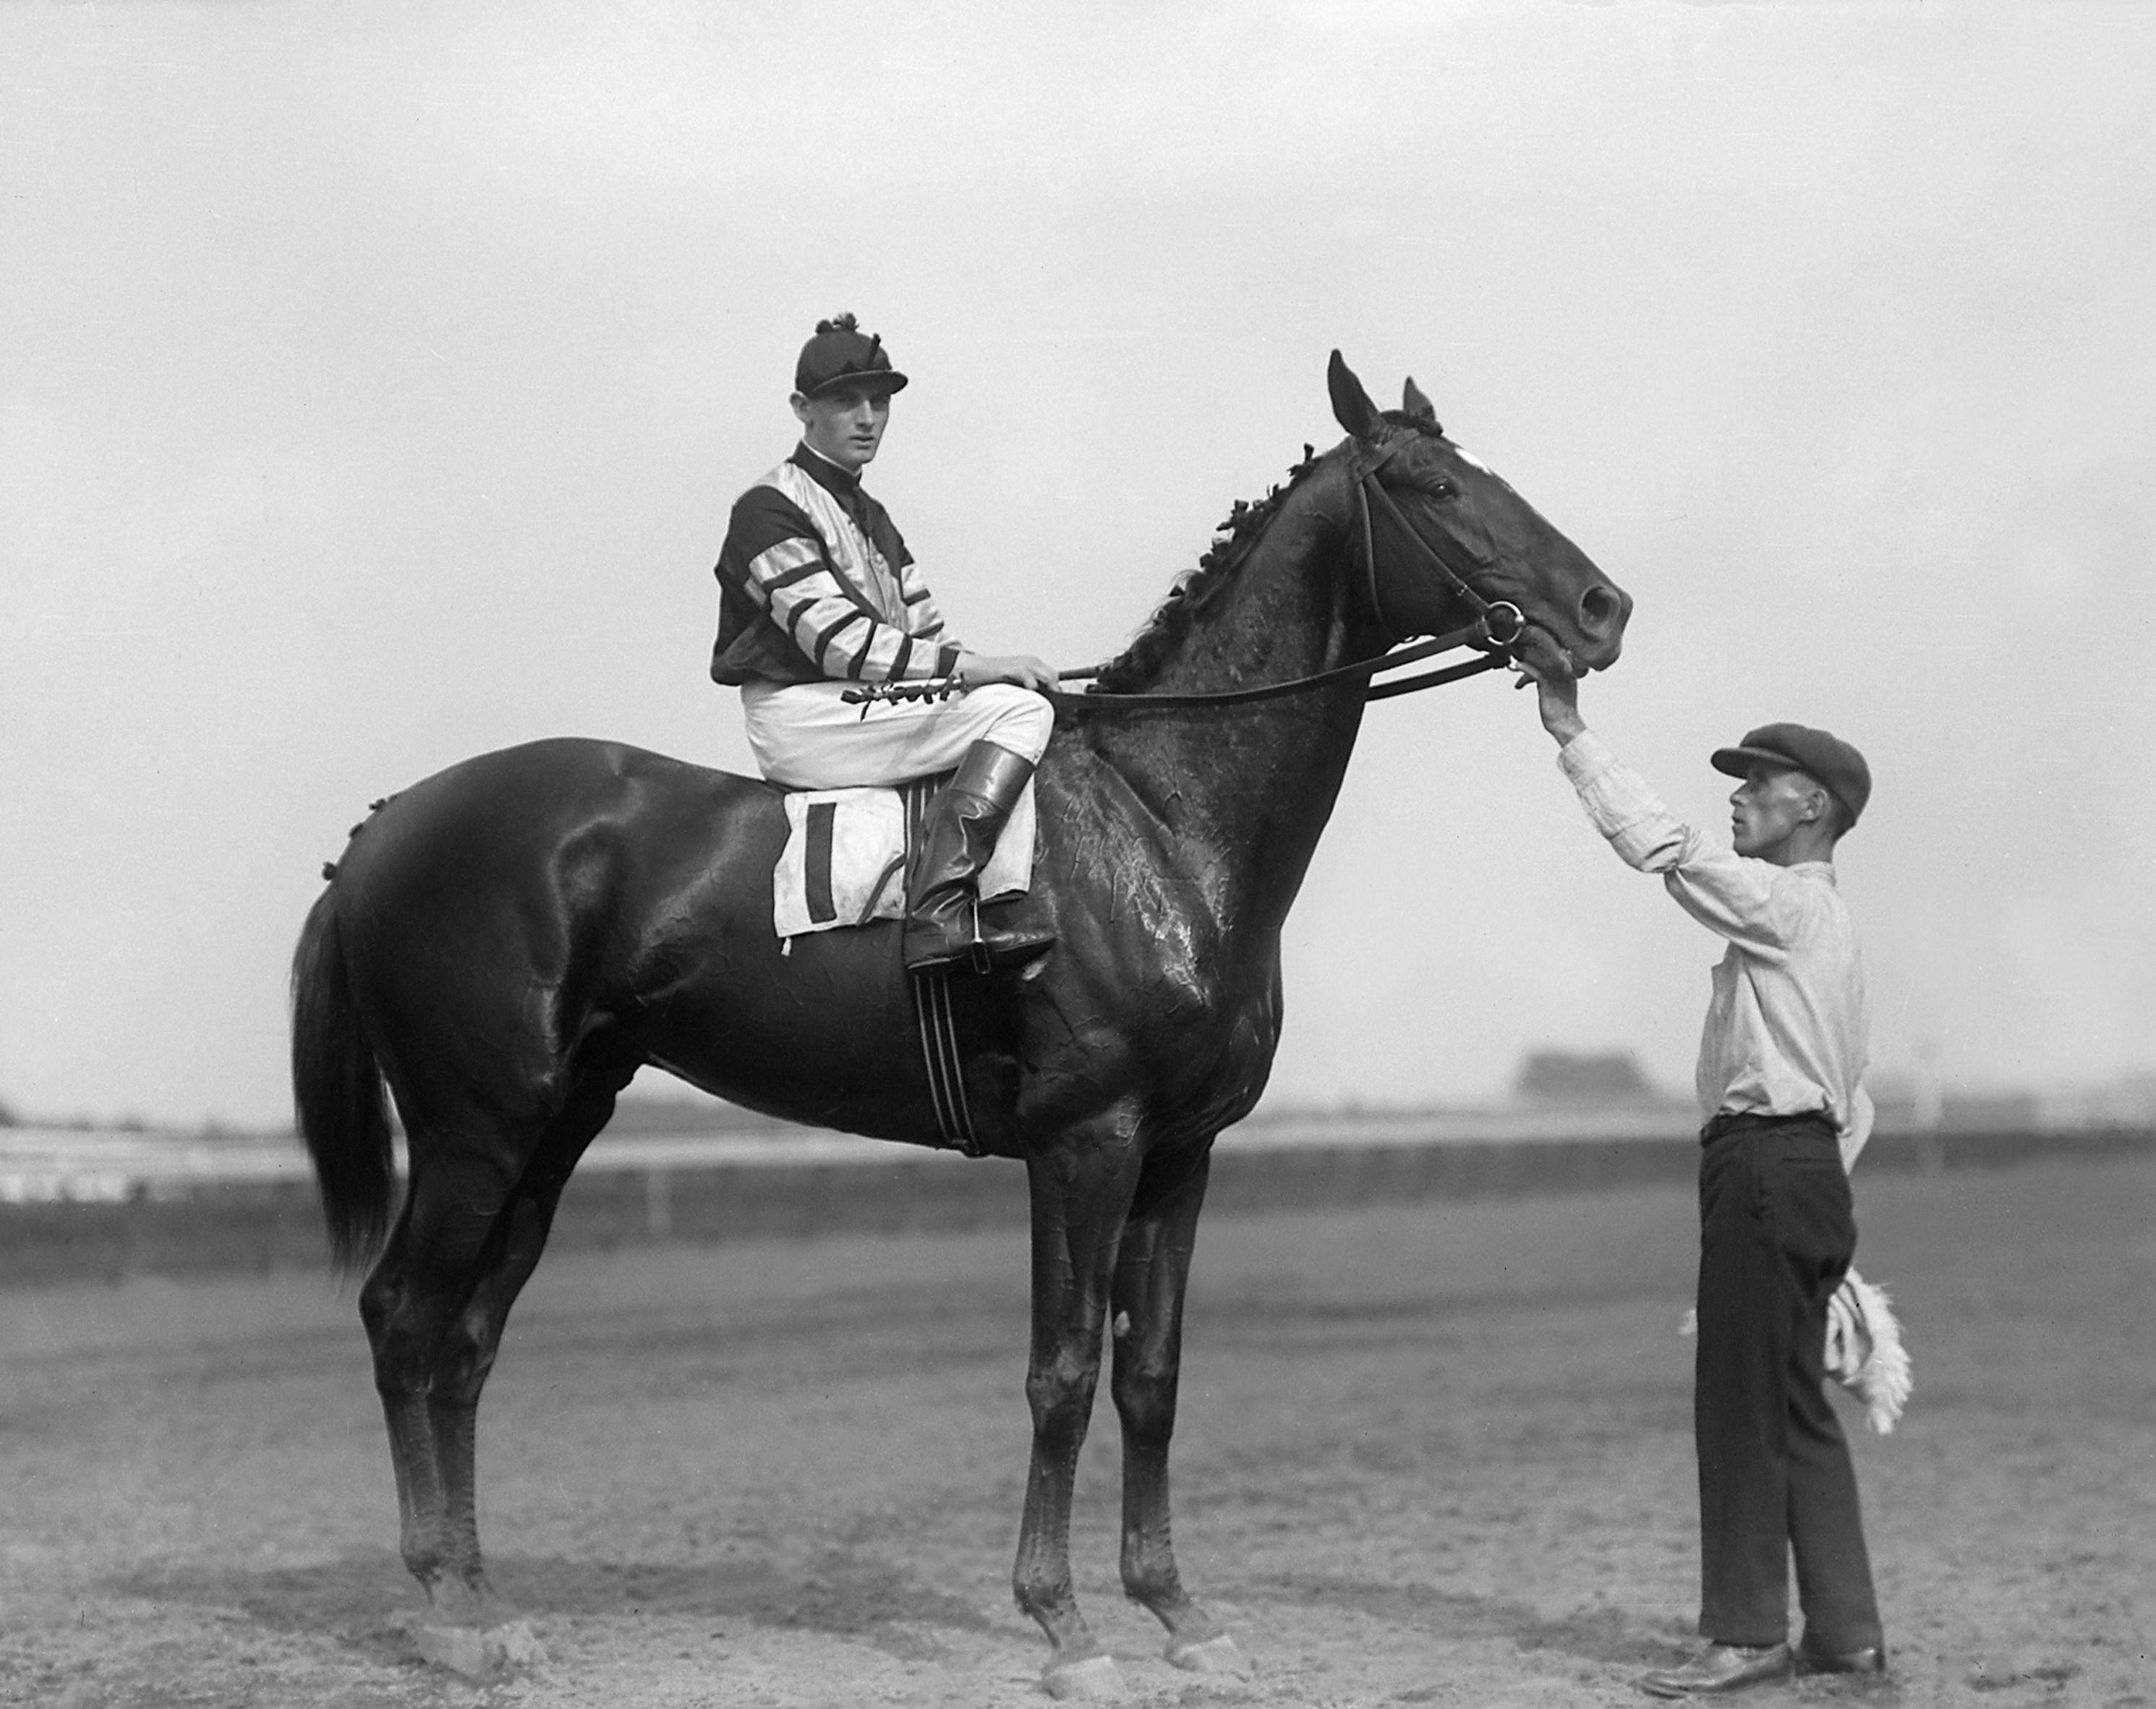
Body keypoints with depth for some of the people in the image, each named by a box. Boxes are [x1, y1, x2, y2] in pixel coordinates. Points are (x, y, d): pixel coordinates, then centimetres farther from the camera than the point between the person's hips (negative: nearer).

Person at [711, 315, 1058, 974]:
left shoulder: (869, 517, 23)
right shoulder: (769, 510, -8)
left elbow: (924, 632, 18)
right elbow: (835, 639, -19)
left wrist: (980, 672, 0)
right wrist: (970, 667, -22)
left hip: (868, 709, 10)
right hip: (800, 718, -10)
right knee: (1019, 712, -21)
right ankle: (940, 913, -36)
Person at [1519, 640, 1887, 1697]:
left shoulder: (1786, 904, -9)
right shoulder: (1821, 920, 22)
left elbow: (1660, 847, -19)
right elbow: (1854, 1106, 23)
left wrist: (1571, 731, -16)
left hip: (1765, 1164, -10)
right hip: (1807, 1164, 10)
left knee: (1743, 1406, -6)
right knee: (1798, 1411, 12)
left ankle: (1749, 1632, -3)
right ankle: (1845, 1635, 14)